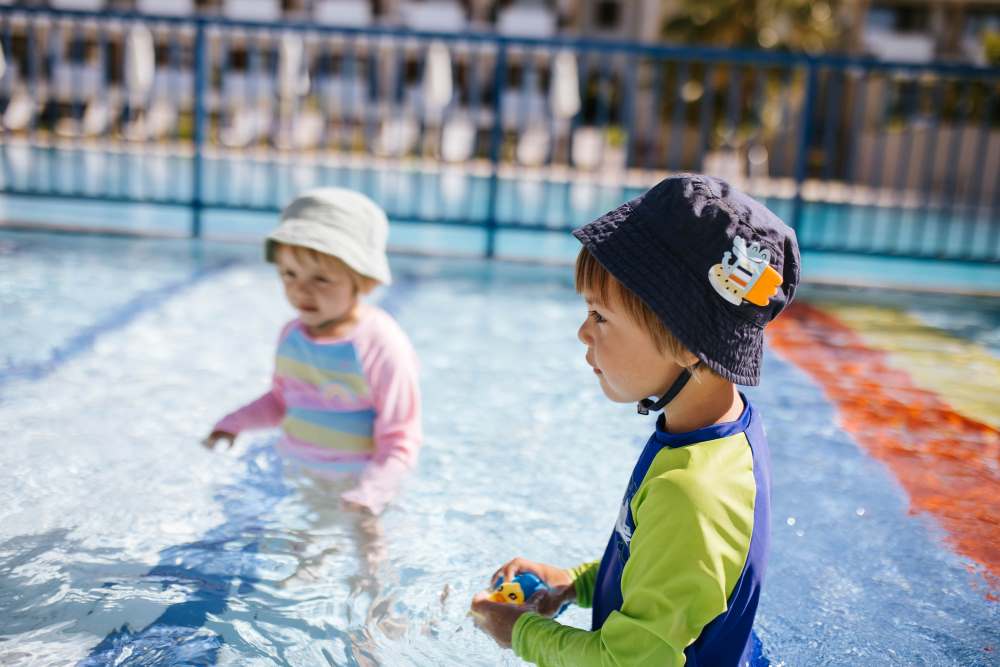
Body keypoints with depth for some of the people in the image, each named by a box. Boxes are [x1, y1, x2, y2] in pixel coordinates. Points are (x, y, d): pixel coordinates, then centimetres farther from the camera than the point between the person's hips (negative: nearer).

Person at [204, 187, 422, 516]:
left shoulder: (384, 348, -24)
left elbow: (400, 445, -21)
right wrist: (234, 424, 5)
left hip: (354, 488, -6)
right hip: (293, 483, 6)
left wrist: (365, 497, -33)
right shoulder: (291, 335, -2)